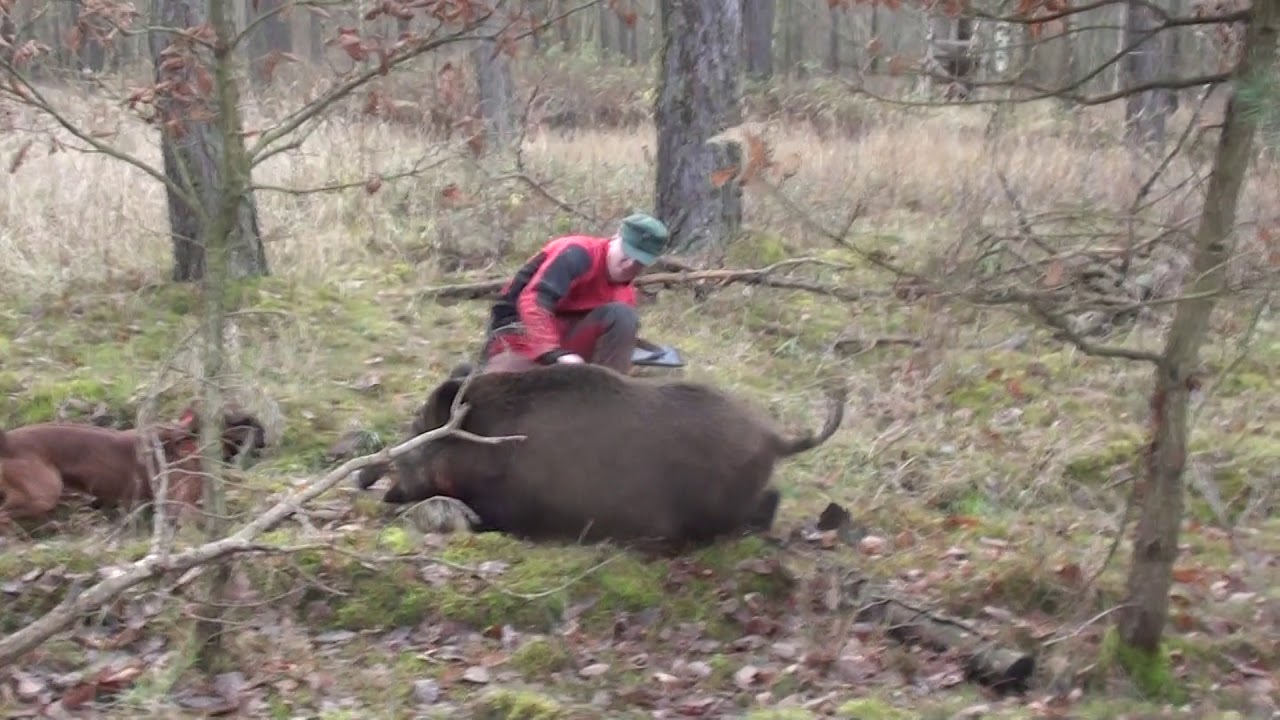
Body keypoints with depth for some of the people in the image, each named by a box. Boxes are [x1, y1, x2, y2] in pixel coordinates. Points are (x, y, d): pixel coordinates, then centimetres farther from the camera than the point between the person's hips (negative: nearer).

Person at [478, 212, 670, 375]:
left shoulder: (625, 294, 6)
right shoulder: (578, 254, -17)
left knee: (623, 316, -17)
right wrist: (555, 354, -40)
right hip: (523, 331, -6)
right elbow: (532, 302, -30)